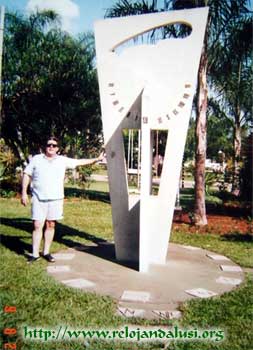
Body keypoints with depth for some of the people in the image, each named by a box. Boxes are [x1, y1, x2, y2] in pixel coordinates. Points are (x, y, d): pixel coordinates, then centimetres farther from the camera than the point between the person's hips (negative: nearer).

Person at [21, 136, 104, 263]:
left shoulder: (63, 160, 7)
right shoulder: (36, 159, 4)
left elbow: (80, 162, 10)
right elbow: (26, 175, 5)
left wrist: (96, 159, 6)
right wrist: (24, 193, -2)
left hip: (55, 199, 2)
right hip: (39, 199, -1)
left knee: (51, 225, 7)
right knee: (37, 226, -2)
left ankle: (46, 252, 19)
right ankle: (35, 254, 6)